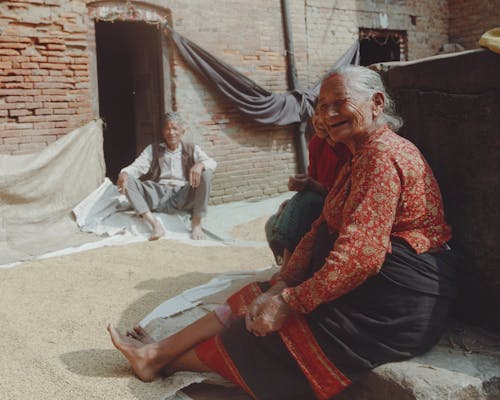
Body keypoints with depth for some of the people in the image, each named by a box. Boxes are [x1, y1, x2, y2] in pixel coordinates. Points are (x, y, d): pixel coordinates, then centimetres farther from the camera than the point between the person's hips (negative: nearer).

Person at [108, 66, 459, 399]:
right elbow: (322, 232, 10)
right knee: (259, 300, 7)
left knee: (273, 333, -1)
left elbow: (360, 254, -28)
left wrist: (289, 302, -20)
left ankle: (166, 360, 19)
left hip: (392, 303, -10)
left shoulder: (383, 154, -19)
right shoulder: (360, 158, 16)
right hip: (369, 285, 10)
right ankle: (157, 353, 16)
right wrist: (280, 287, -2)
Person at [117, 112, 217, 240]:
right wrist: (124, 173, -21)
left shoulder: (191, 149, 13)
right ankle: (154, 224, -32)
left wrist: (200, 165, -28)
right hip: (159, 196, 2)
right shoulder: (153, 149, 17)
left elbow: (212, 163, -3)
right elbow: (138, 166, 3)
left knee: (205, 174, -25)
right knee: (128, 180, -20)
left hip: (184, 197, -1)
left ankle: (196, 222, -19)